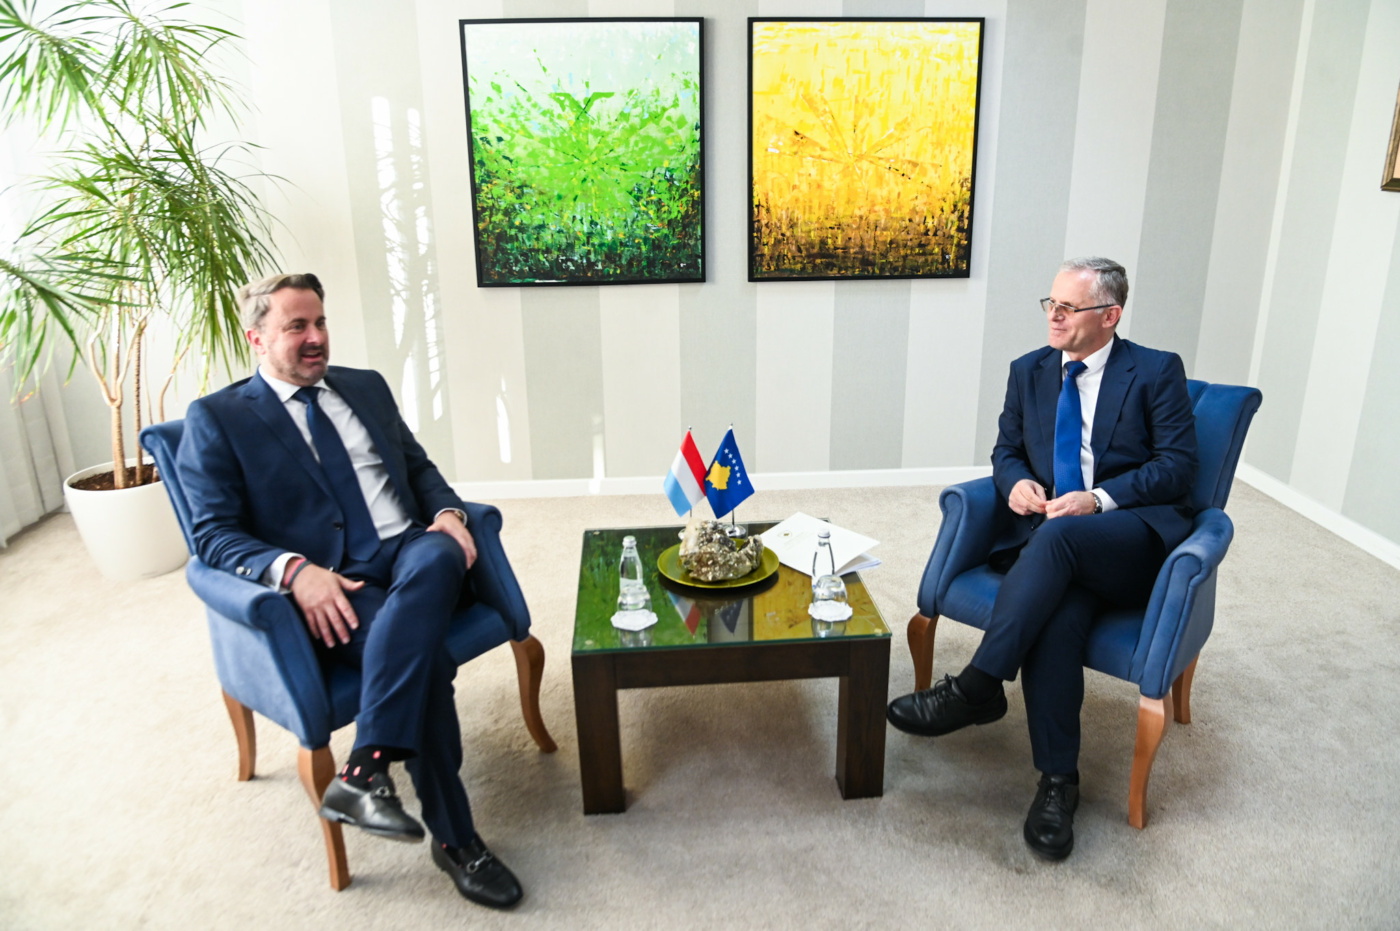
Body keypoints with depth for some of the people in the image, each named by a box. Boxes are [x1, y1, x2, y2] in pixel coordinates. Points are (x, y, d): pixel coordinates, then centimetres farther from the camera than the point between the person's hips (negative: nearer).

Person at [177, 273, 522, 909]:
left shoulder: (366, 386, 22)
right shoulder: (215, 419, 6)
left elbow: (419, 467, 23)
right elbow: (213, 533, -2)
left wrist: (448, 512, 0)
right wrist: (293, 570, -21)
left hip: (409, 555, 4)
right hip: (330, 592, -4)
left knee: (439, 553, -35)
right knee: (428, 657, -32)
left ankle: (363, 772, -34)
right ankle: (455, 841, -16)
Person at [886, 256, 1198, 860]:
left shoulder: (1157, 372, 5)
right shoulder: (1029, 371, 16)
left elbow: (1177, 465, -1)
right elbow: (1006, 449, 21)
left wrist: (1100, 499, -16)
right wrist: (1016, 482, -3)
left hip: (1133, 535, -3)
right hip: (1052, 540, 3)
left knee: (1056, 537, -37)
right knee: (1057, 613, -31)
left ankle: (975, 687, -35)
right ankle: (1058, 781, -25)